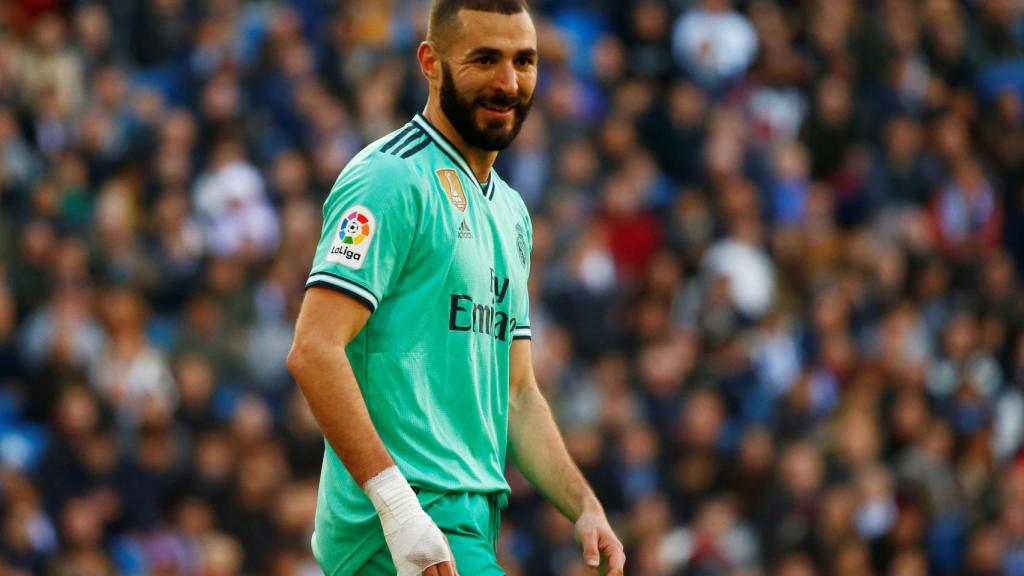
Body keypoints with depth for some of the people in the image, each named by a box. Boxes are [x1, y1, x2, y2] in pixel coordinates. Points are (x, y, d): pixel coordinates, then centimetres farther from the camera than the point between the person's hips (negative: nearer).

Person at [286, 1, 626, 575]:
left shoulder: (511, 211, 20)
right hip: (398, 528, -9)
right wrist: (399, 504, -23)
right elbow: (314, 351, -18)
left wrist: (585, 508, 9)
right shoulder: (391, 178, -8)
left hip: (470, 527, 9)